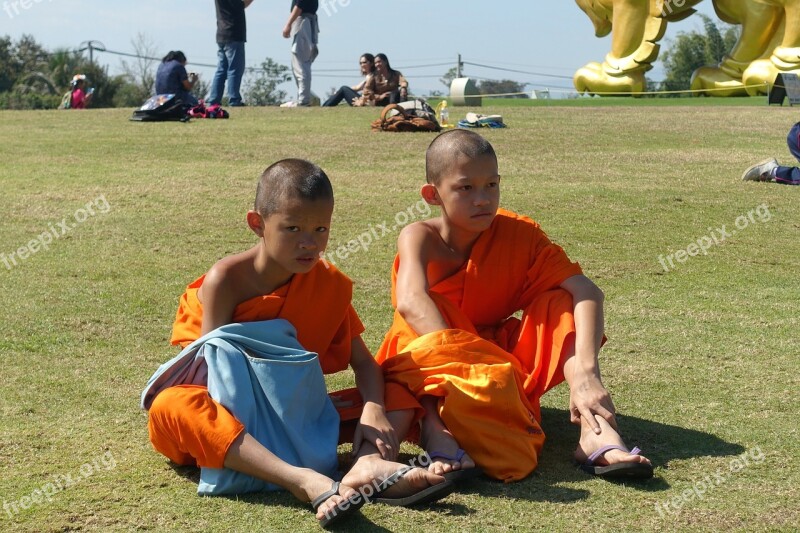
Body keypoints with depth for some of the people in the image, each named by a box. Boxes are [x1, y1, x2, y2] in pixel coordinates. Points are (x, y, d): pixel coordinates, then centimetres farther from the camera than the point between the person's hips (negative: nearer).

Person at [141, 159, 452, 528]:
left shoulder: (329, 285, 1)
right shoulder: (227, 280, -11)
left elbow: (363, 362, 0)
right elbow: (212, 364, -17)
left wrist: (373, 410, -21)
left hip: (299, 413, 4)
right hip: (233, 417, -4)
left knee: (400, 395, -8)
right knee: (170, 405, -39)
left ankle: (369, 464, -44)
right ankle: (305, 481, -56)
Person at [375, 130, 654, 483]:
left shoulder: (519, 233, -11)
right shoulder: (420, 237, -17)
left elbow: (586, 292, -23)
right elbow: (410, 301, -38)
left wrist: (585, 372, -38)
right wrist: (458, 358, -52)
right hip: (430, 373, -2)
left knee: (560, 303, -16)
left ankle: (595, 432, -30)